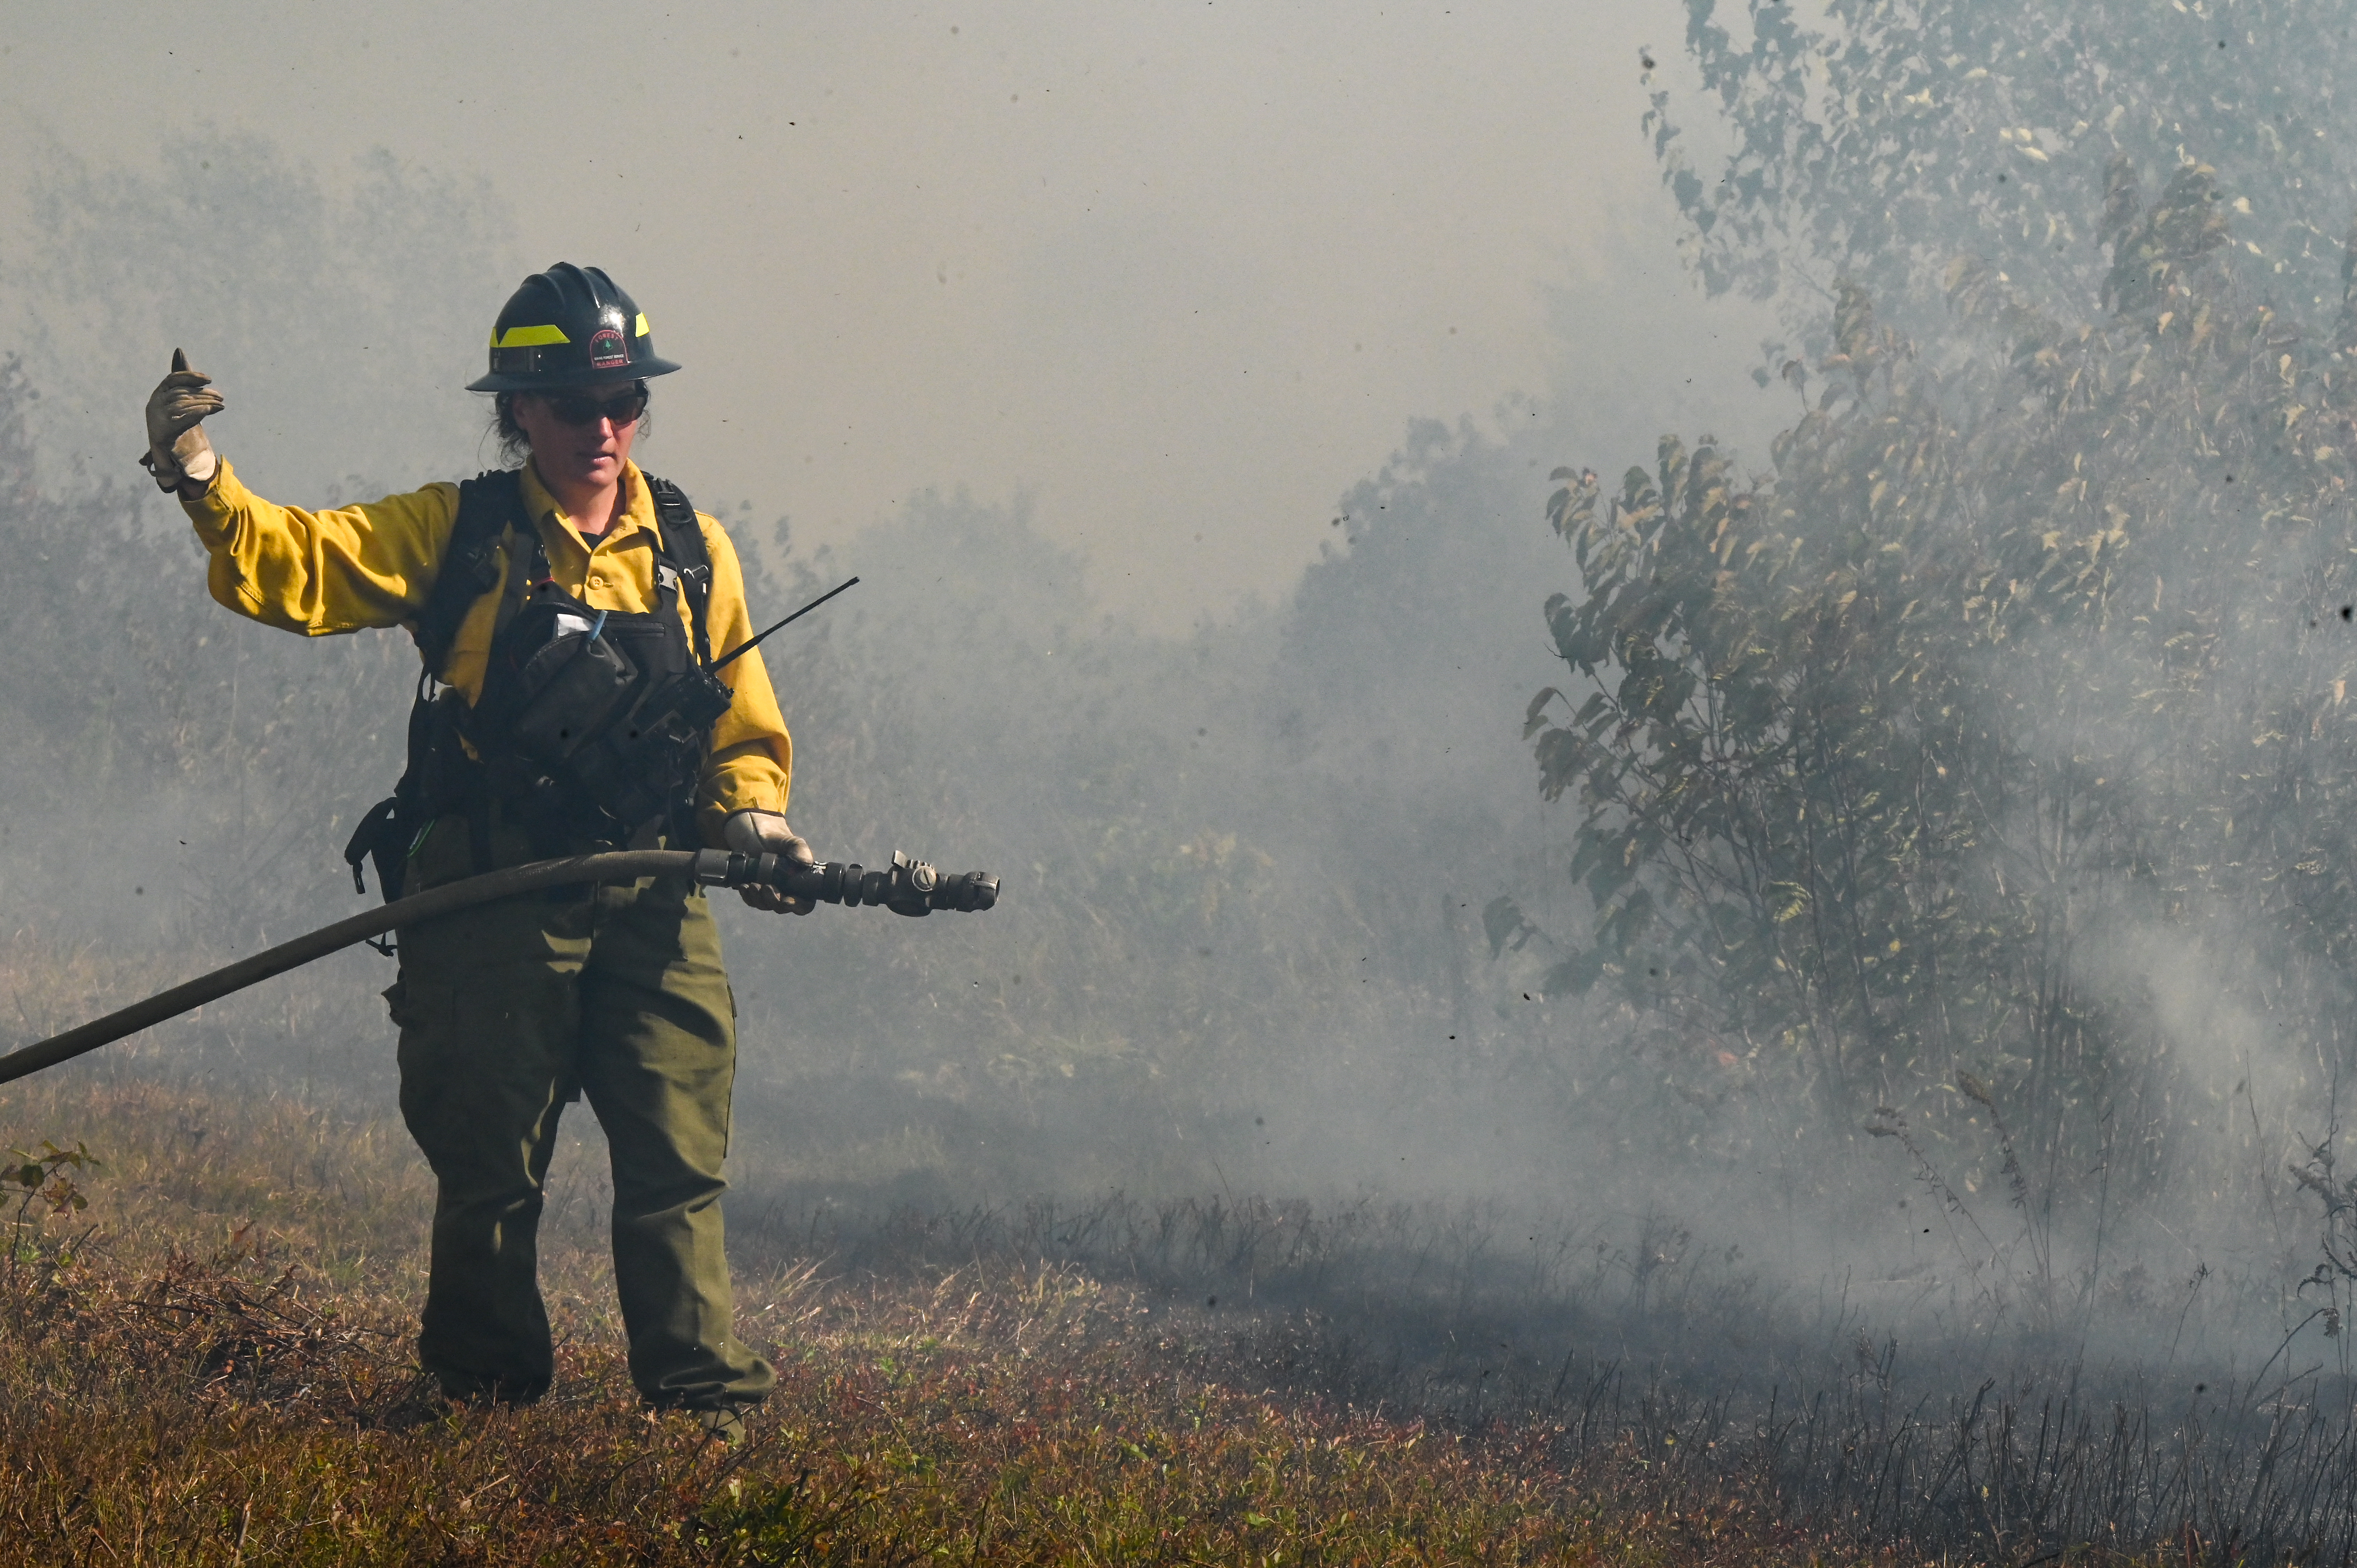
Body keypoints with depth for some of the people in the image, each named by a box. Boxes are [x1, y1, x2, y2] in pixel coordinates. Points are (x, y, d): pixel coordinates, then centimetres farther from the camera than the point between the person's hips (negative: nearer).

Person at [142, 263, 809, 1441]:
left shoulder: (691, 549, 13)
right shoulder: (455, 534, 6)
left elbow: (743, 727, 19)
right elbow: (295, 569, -6)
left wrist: (752, 816, -2)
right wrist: (202, 484, -23)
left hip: (651, 897, 2)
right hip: (491, 896, -1)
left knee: (678, 1163, -5)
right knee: (490, 1167, 2)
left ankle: (703, 1403, -1)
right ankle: (482, 1401, 13)